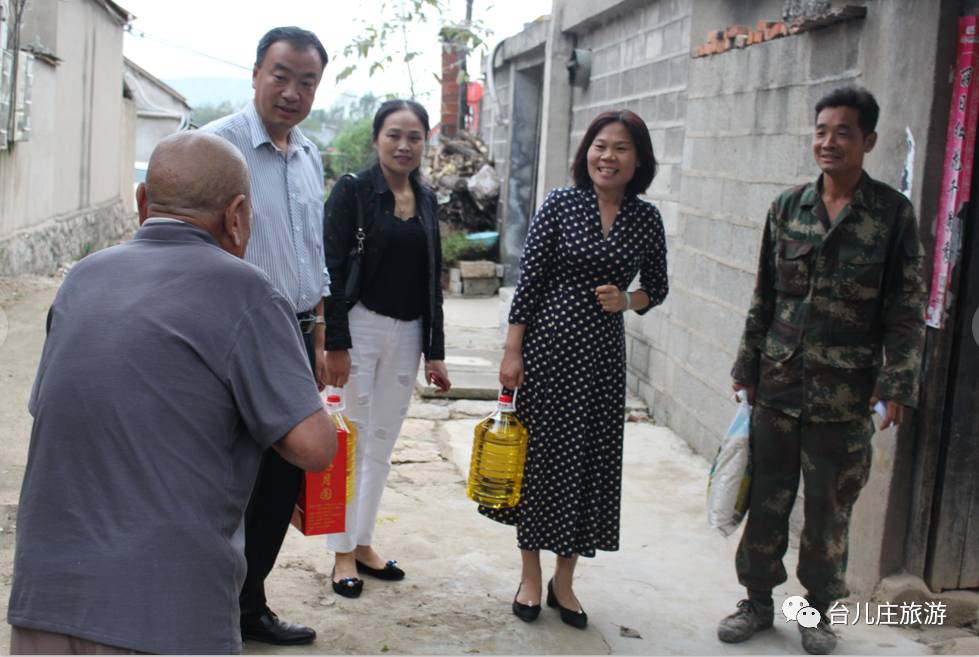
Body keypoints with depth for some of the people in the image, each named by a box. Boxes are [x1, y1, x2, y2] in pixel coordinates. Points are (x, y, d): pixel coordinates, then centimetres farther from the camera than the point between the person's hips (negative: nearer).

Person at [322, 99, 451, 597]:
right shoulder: (352, 191, -6)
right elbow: (332, 269, -11)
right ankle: (343, 553, 13)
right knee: (351, 439, 1)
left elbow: (432, 279, 12)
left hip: (407, 334, 5)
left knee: (382, 443, 13)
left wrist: (435, 352, 10)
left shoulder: (426, 200, 10)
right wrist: (335, 344, -17)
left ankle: (363, 541, 26)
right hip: (360, 327, -5)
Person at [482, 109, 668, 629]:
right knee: (540, 455, 5)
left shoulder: (645, 218, 3)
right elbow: (528, 280, -5)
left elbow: (657, 287, 14)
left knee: (591, 463, 7)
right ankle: (530, 577, 22)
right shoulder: (560, 204, -4)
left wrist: (627, 301, -8)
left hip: (602, 353, 3)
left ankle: (563, 581, 24)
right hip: (548, 343, -2)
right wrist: (512, 351, -8)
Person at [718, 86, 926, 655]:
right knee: (767, 499, 10)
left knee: (830, 508, 9)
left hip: (844, 393, -2)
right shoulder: (788, 207, 4)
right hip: (779, 383, 3)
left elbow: (907, 309, -3)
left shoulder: (892, 213, -4)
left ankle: (820, 610, 27)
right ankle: (759, 600, 27)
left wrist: (897, 384, -8)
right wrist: (749, 366, 10)